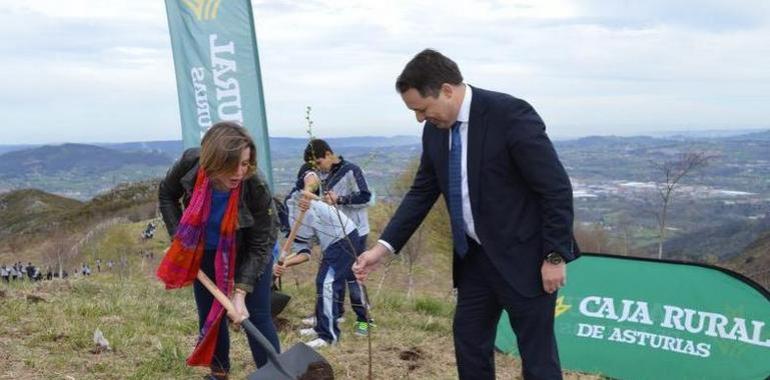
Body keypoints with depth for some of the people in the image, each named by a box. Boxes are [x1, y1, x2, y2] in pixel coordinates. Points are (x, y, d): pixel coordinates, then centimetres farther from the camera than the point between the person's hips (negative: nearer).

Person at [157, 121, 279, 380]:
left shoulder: (256, 189, -36)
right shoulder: (190, 164, -29)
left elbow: (260, 245, -25)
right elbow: (166, 194, -5)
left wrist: (241, 293, -31)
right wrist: (178, 236, -12)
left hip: (245, 254, -3)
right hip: (204, 252, 3)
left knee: (257, 317, -5)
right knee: (210, 315, 12)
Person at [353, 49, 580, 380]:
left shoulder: (510, 115, -21)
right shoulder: (436, 128, 0)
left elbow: (557, 189, -18)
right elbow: (422, 191, 9)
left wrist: (554, 256, -17)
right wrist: (384, 245, 1)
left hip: (524, 257, -7)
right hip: (475, 256, 7)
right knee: (469, 345, 15)